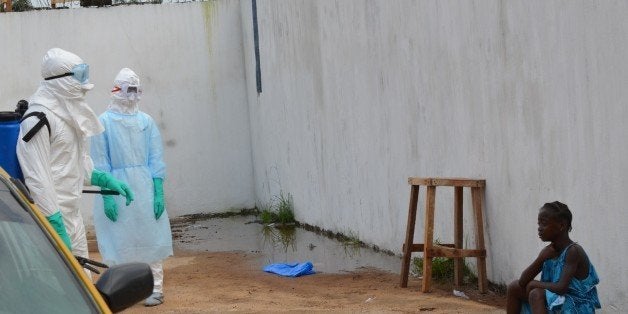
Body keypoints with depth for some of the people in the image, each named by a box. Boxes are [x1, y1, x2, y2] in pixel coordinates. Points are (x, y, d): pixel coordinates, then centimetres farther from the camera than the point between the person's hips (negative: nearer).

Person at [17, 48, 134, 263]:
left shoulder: (71, 114, 17)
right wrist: (56, 223, -23)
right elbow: (36, 177, -21)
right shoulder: (37, 119, -15)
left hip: (72, 214, 10)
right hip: (53, 217, -10)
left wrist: (108, 181, 17)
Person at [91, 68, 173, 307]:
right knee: (119, 241, 2)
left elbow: (156, 160, 3)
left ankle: (155, 289, 12)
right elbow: (100, 164, -4)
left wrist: (158, 193, -3)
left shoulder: (146, 121, 3)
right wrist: (107, 196, -10)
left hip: (145, 189, 2)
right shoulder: (104, 122, -3)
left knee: (150, 239, 4)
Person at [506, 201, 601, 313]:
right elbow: (522, 282, 1)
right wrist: (541, 259, -14)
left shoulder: (573, 251, -20)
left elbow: (561, 288, -30)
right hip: (555, 303, 9)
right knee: (514, 288, 10)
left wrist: (533, 284, -13)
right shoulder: (548, 251, 4)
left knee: (536, 294, -30)